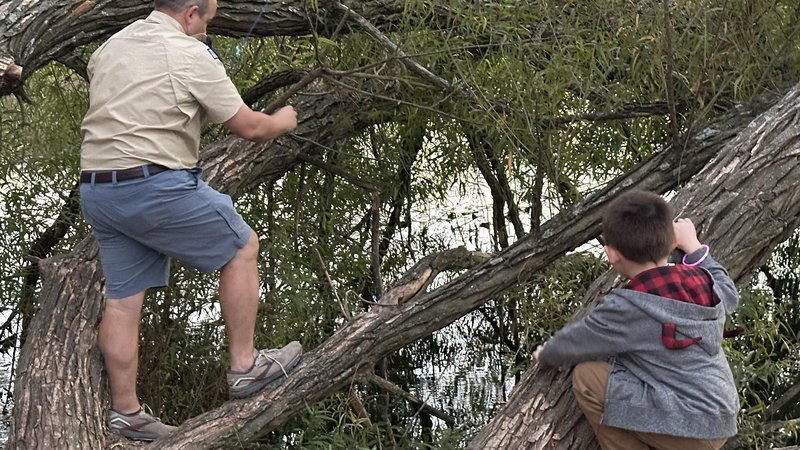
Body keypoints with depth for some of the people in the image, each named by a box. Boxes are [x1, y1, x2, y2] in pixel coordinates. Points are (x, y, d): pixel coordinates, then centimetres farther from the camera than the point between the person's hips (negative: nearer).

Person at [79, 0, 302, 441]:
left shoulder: (108, 48, 15)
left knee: (122, 299, 12)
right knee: (242, 248, 9)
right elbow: (250, 128, -5)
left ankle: (125, 411, 18)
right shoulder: (191, 55, -8)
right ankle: (244, 366, 14)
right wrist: (283, 121, 17)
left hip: (95, 189, 8)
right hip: (155, 186, -8)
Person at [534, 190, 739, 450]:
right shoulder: (704, 282, 0)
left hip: (685, 429, -7)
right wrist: (694, 247, 32)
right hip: (720, 426, 7)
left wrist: (546, 354, 20)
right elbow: (728, 294, 25)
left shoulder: (626, 308, -16)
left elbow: (575, 342, -1)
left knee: (586, 376, -4)